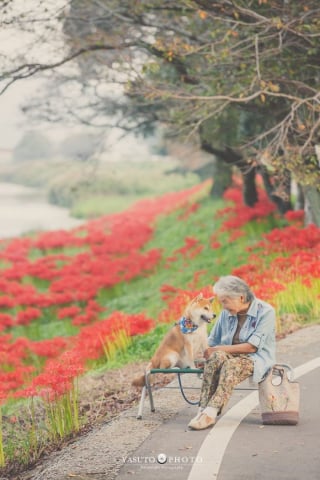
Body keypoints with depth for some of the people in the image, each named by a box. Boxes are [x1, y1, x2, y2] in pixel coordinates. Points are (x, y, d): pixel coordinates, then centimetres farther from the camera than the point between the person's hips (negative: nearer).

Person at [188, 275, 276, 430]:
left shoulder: (265, 312, -9)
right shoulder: (226, 314, 8)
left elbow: (252, 347, -16)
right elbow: (212, 343, 19)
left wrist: (219, 349, -15)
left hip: (256, 359, -4)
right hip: (232, 356, 5)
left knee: (231, 364, -37)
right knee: (216, 357, -32)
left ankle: (211, 413, -44)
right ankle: (204, 409, -38)